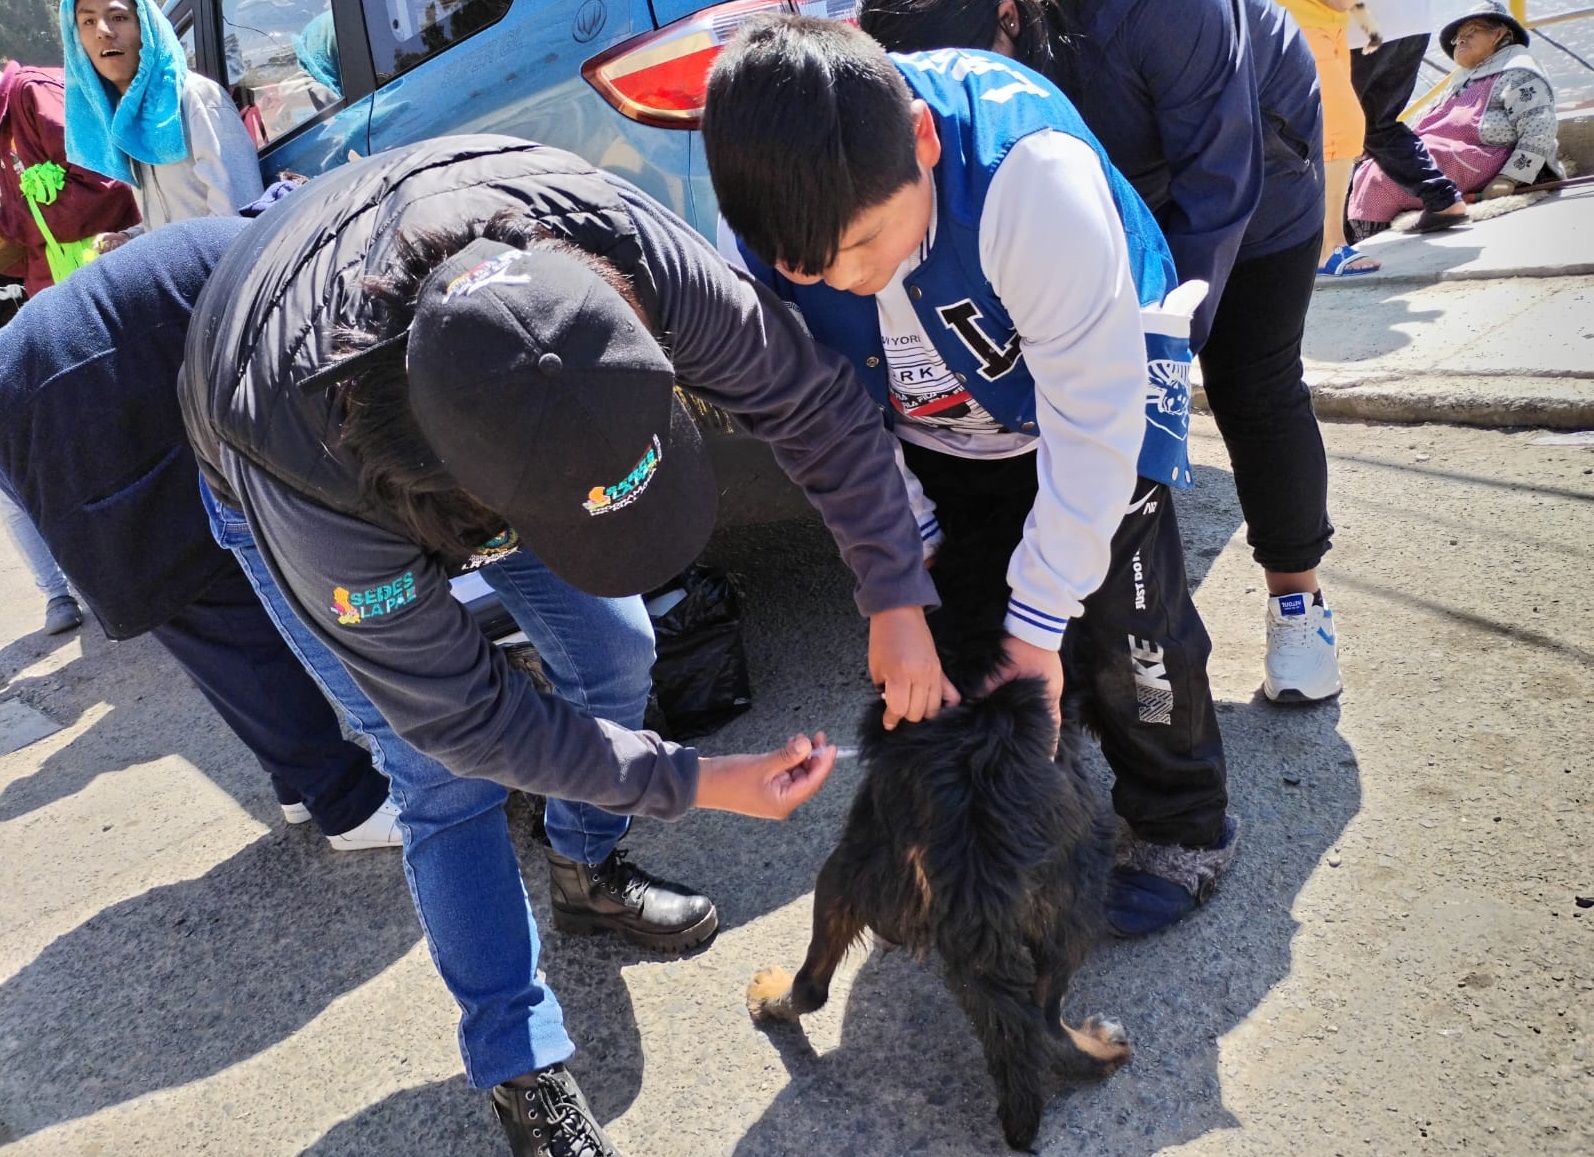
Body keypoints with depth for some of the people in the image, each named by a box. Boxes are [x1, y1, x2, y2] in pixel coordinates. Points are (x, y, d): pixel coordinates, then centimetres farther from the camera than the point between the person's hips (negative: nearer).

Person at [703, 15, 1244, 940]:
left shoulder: (1029, 170, -40)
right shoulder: (780, 215, -25)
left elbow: (1093, 414, -34)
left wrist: (1037, 620, -29)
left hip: (1096, 377, -4)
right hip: (947, 429, 4)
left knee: (1124, 619, -8)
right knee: (955, 620, 3)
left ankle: (1185, 826, 18)